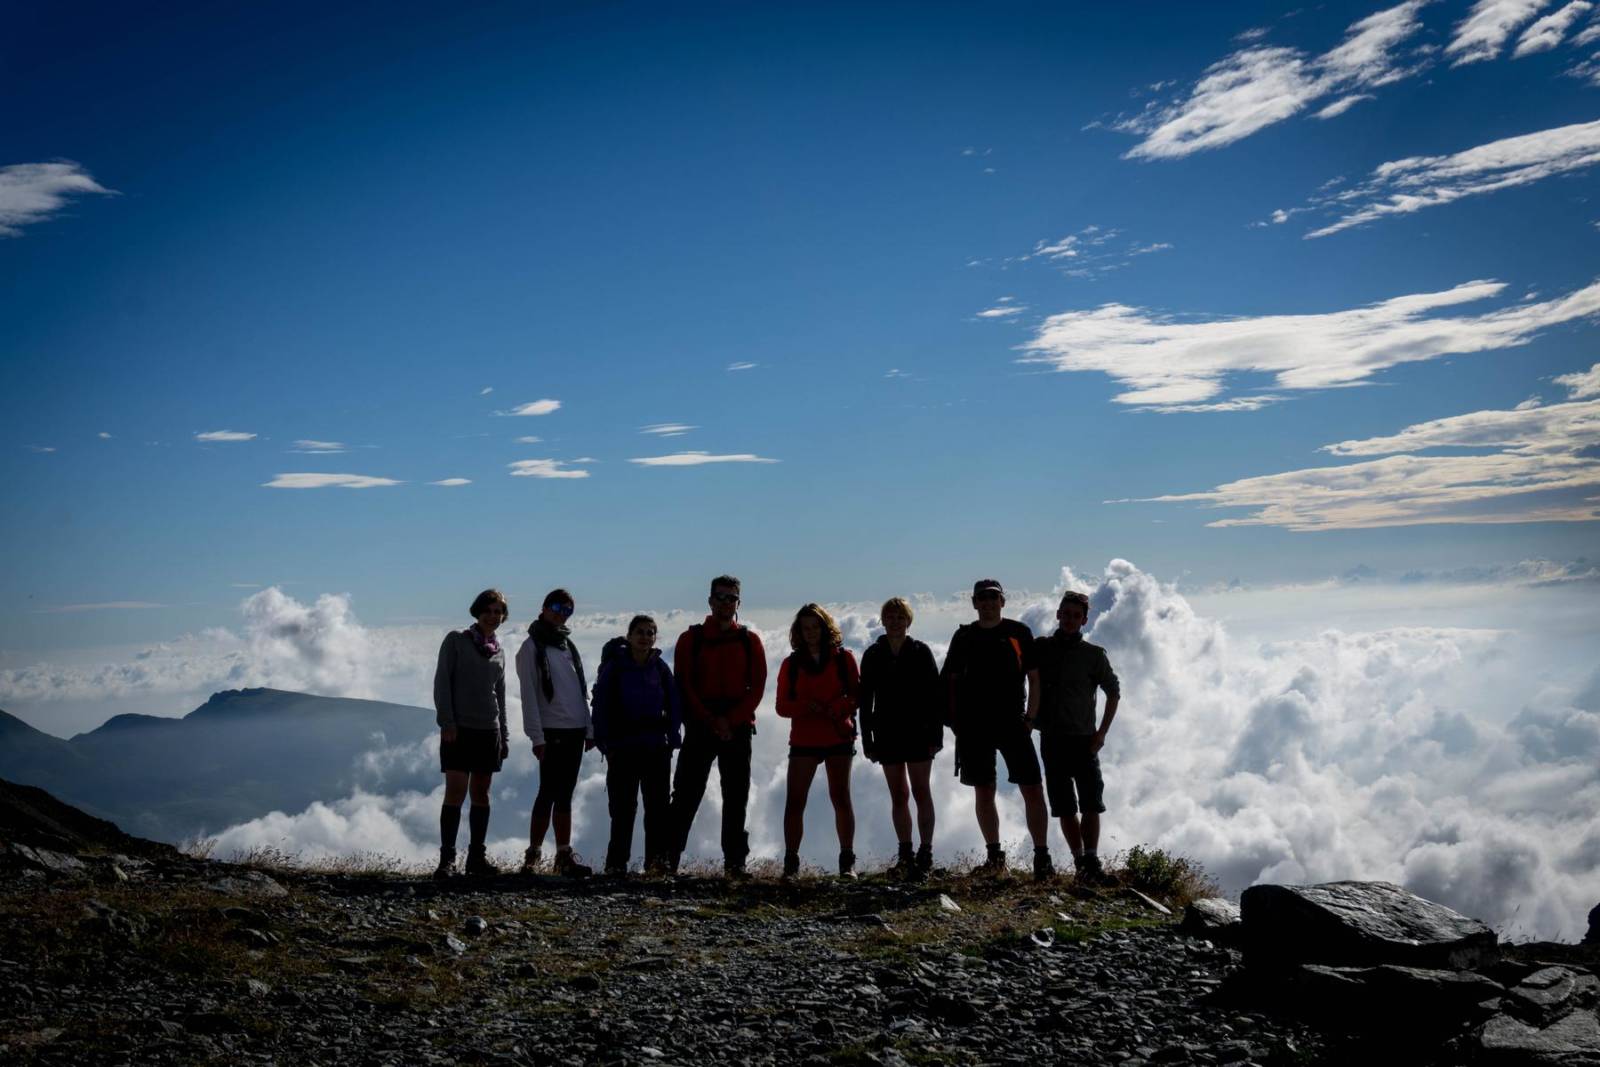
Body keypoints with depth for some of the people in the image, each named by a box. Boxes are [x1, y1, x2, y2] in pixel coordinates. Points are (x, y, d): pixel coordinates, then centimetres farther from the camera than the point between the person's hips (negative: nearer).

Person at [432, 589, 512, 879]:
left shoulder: (498, 652, 14)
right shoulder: (456, 640, 0)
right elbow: (441, 682, -5)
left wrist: (504, 736, 15)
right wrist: (446, 721, -14)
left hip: (489, 730, 5)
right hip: (458, 729, -5)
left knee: (481, 794, 7)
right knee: (455, 792, -11)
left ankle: (477, 855, 14)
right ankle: (447, 858, -8)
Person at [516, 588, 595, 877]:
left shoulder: (568, 645, 17)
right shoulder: (532, 647, -3)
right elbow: (529, 695, -9)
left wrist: (589, 729, 13)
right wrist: (536, 736, -14)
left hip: (575, 731, 6)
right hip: (552, 731, -6)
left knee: (565, 794, 9)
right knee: (548, 793, -7)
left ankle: (564, 855, 12)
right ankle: (534, 854, 1)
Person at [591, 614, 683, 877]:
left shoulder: (660, 668, 7)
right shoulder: (614, 666, -2)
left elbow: (674, 706, 11)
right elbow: (601, 706, -2)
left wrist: (672, 740, 2)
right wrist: (606, 745, -7)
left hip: (656, 748, 3)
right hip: (623, 747, -3)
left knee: (658, 805, 1)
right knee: (623, 807, 0)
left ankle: (657, 859, 6)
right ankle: (616, 862, 8)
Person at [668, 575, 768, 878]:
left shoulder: (750, 641, 7)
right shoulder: (691, 639, 5)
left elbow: (757, 686, 2)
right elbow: (684, 685, -1)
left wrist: (730, 720, -9)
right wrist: (711, 721, -9)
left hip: (738, 729, 1)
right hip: (699, 728, -1)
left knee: (736, 796, 4)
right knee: (686, 794, -2)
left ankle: (735, 861, 9)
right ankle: (668, 857, 2)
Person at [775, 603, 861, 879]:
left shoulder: (843, 658, 4)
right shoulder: (791, 664, 8)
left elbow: (858, 694, 1)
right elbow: (783, 705, 5)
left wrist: (836, 708, -18)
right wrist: (807, 707, -14)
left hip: (839, 738, -1)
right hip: (803, 740, 1)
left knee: (841, 798, 2)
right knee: (794, 801, -5)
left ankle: (847, 861, 10)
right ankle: (791, 862, 1)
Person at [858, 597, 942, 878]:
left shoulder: (921, 652, -1)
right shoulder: (873, 655, 5)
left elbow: (934, 696, -2)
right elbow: (865, 700, 6)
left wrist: (936, 735, -8)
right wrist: (867, 740, 2)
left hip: (918, 733, -2)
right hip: (887, 735, 2)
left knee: (921, 792, -2)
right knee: (898, 796, 6)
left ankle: (925, 853, 2)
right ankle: (906, 855, 13)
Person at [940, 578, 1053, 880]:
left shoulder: (1019, 632, 4)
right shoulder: (964, 637, 9)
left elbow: (1034, 678, 5)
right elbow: (952, 682, 12)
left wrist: (1030, 718, -3)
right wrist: (955, 722, 3)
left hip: (1013, 723, -2)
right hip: (974, 727, 2)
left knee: (1033, 790, -7)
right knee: (983, 793, 7)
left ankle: (1042, 856, -1)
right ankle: (995, 857, 18)